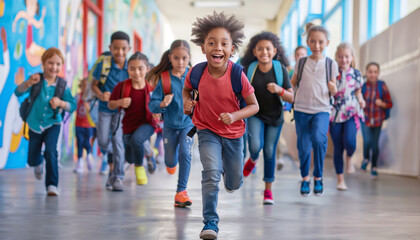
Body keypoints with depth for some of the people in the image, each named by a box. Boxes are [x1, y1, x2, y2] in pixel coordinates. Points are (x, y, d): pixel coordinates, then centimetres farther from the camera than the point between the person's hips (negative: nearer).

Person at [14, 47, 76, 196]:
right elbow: (18, 92, -22)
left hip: (53, 124, -1)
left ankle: (52, 185, -16)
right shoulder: (37, 80, -12)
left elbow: (73, 105, -5)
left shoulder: (62, 85, -8)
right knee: (32, 160, 13)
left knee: (51, 151, -25)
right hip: (35, 124, 1)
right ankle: (39, 164, 51)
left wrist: (60, 103, -25)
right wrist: (29, 83, -41)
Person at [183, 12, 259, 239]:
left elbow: (254, 105, -13)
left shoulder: (238, 76, -23)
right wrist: (187, 102, -15)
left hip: (233, 133, 1)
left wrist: (234, 115, -30)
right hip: (207, 131, -1)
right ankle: (210, 222, -10)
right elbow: (187, 89, 6)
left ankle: (227, 167, 53)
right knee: (211, 173, -23)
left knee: (234, 184, 15)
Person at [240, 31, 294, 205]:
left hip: (275, 116, 1)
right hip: (255, 114, 0)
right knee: (256, 146, -21)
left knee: (270, 152, 3)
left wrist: (279, 90, -30)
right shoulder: (248, 70, -14)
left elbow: (291, 98, -12)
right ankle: (253, 159, 18)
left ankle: (268, 190, 19)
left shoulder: (280, 70, -13)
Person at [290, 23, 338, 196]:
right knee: (304, 146, 2)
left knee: (319, 139, -24)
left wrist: (333, 90, -13)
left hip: (322, 110, -1)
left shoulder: (331, 64, 4)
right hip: (302, 110, 1)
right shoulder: (301, 63, 5)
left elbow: (332, 91, 10)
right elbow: (291, 84, 15)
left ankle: (318, 177, -5)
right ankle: (305, 178, 26)